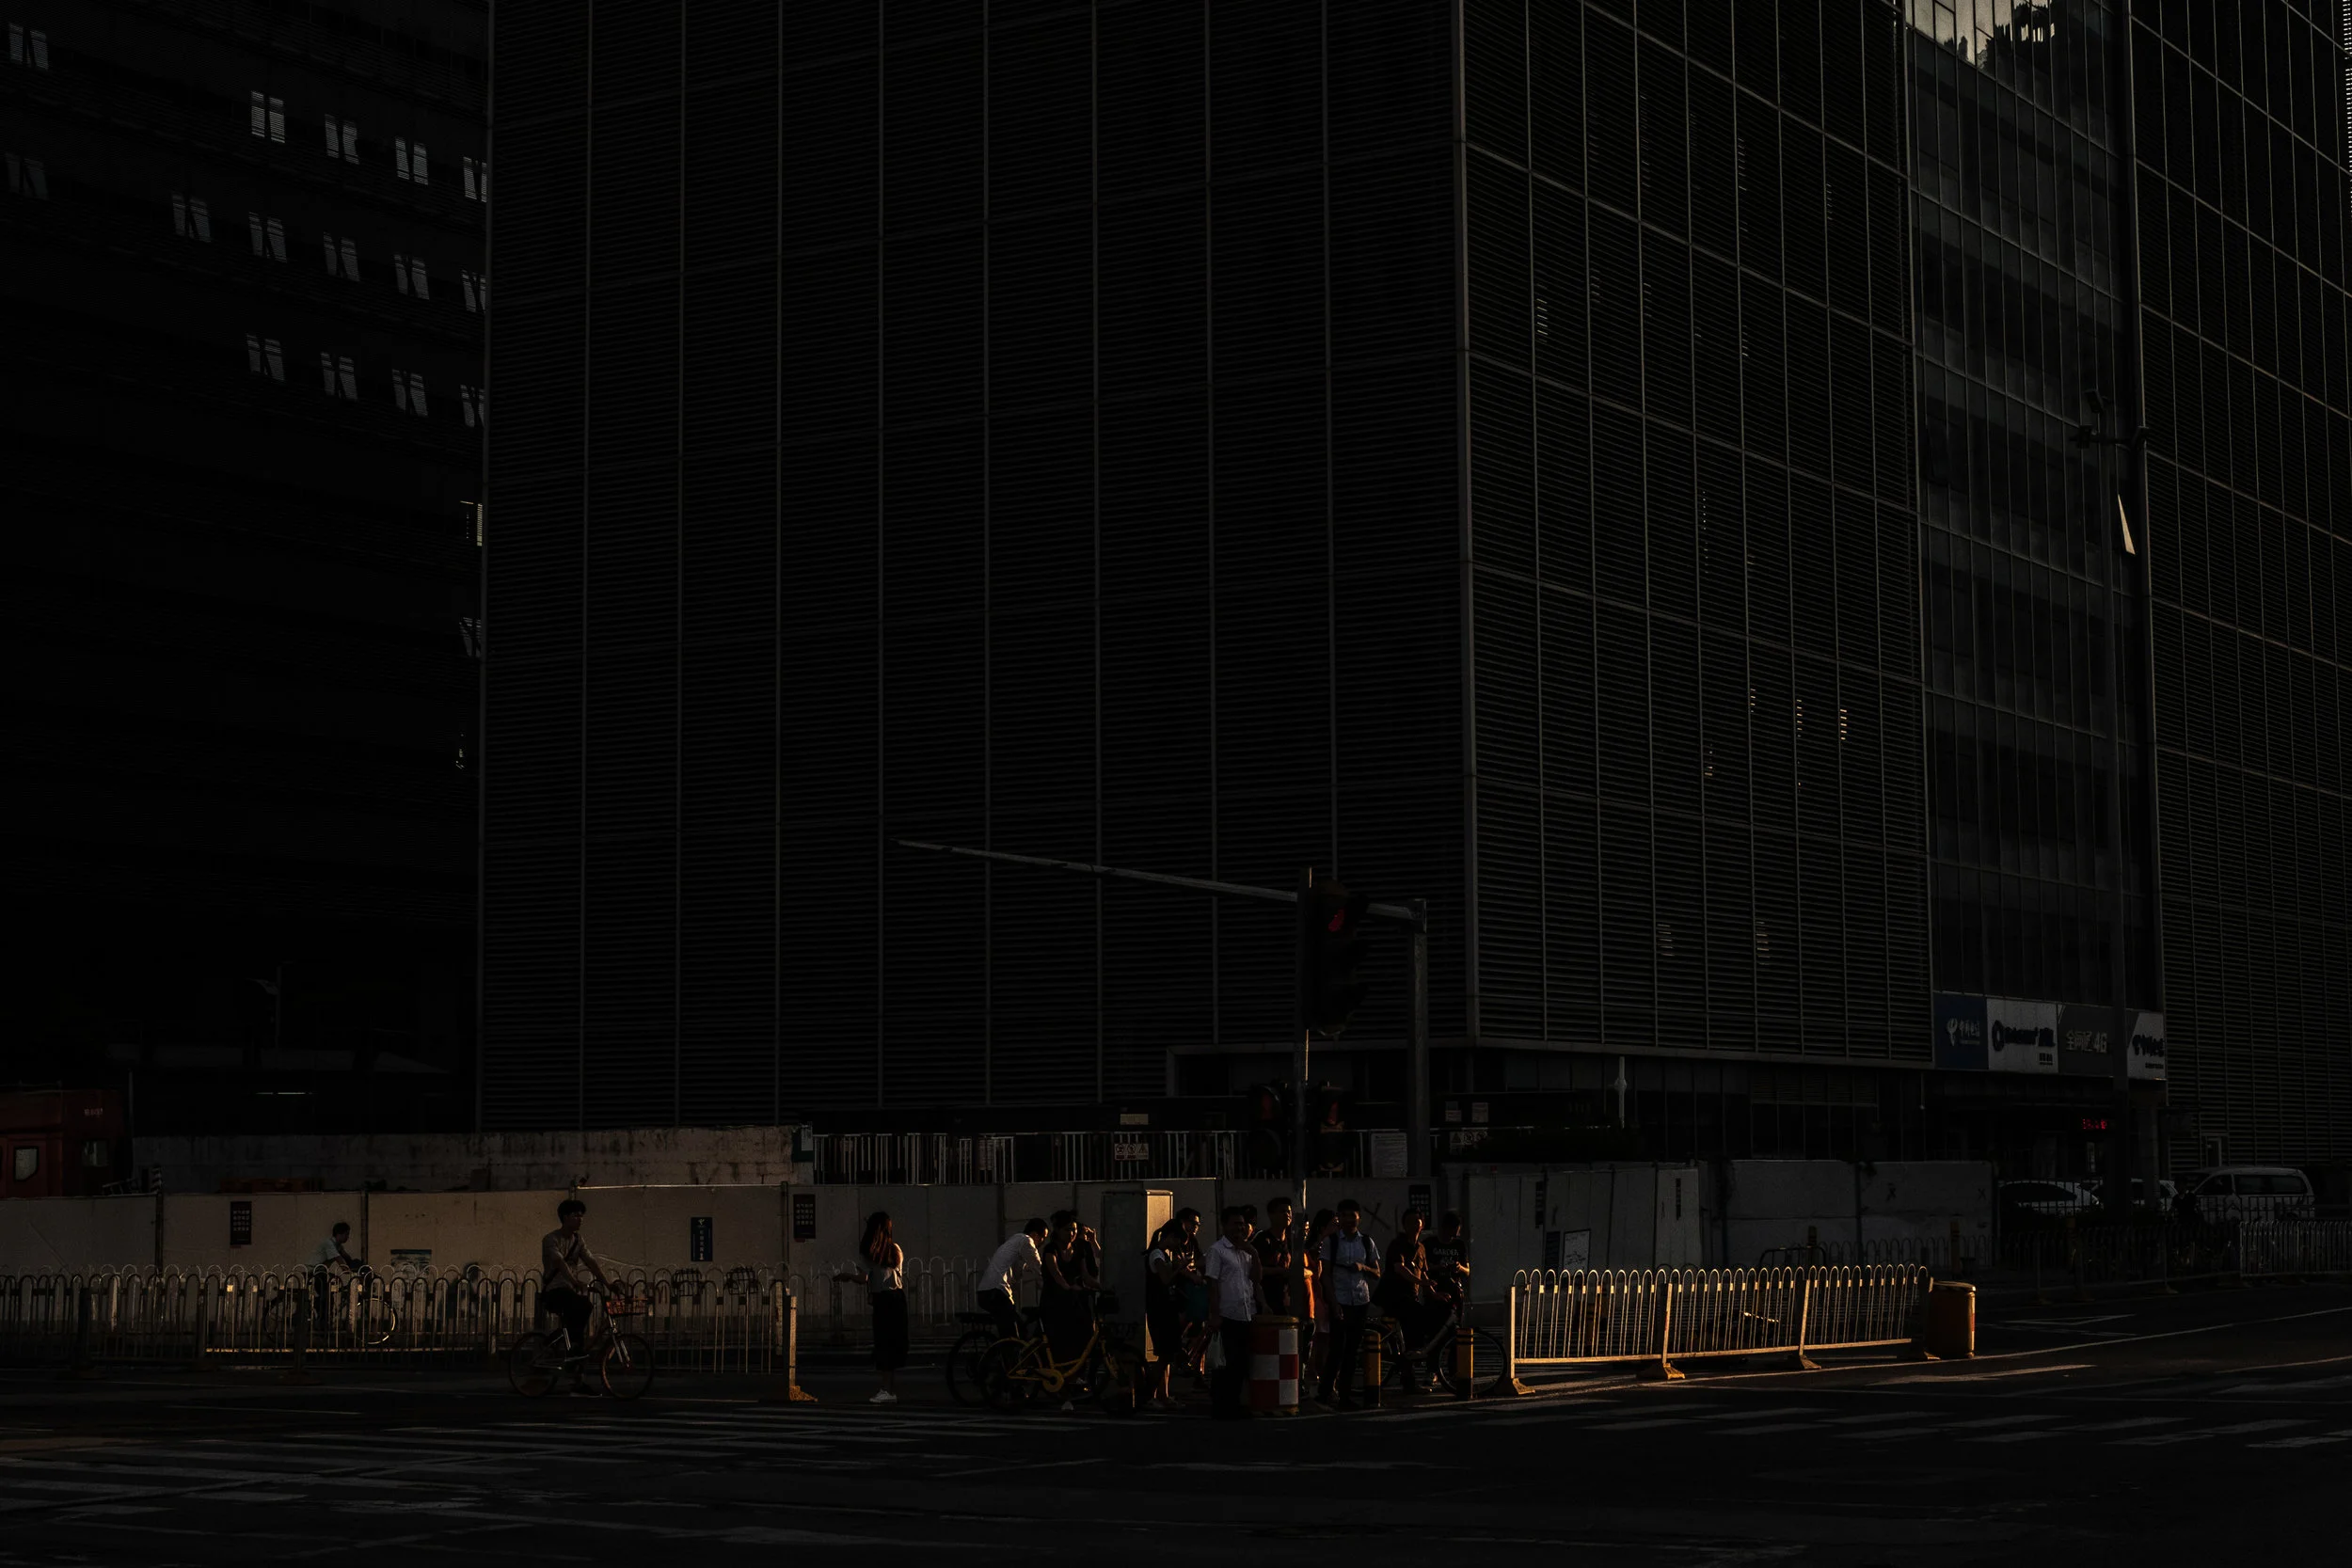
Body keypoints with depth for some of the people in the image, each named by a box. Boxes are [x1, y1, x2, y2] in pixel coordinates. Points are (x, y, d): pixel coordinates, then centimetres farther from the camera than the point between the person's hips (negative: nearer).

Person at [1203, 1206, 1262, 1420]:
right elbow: (1212, 1284, -9)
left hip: (1246, 1314, 7)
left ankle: (1233, 1404, 17)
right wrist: (1214, 1315, -14)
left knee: (1241, 1362, 8)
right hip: (1227, 1315, -7)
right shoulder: (1217, 1250, -4)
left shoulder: (1246, 1251, 15)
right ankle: (1221, 1407, 3)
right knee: (1226, 1363, -4)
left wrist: (1255, 1255, 0)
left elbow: (1255, 1279, 13)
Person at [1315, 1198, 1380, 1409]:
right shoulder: (1331, 1241, 0)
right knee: (1337, 1347, -8)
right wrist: (1333, 1302, -11)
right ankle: (1325, 1391, 0)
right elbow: (1326, 1274, -2)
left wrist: (1363, 1267, -10)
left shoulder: (1367, 1243, 9)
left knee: (1353, 1349, 4)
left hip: (1360, 1301, 3)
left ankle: (1343, 1394, 10)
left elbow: (1377, 1273, 12)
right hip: (1340, 1300, -3)